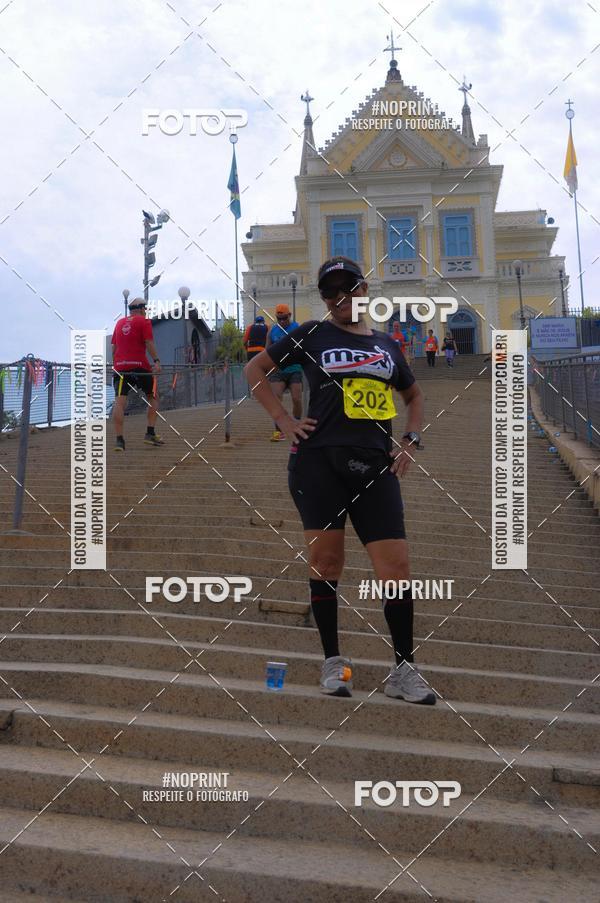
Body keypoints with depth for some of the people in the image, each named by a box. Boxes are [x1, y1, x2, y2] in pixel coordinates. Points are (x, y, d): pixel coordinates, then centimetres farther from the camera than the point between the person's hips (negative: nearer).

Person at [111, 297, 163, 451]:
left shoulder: (120, 322, 20)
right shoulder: (144, 321, 4)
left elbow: (114, 346, 20)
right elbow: (149, 342, -9)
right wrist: (156, 361, -13)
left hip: (120, 366, 4)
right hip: (139, 365, -4)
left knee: (119, 401, -6)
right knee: (153, 397, 13)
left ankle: (119, 439, -16)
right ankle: (150, 433, 4)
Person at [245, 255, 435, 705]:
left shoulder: (387, 344, 17)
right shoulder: (314, 334, 8)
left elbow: (414, 396, 31)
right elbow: (256, 368, 12)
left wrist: (410, 440, 15)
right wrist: (284, 420, 3)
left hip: (375, 467, 2)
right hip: (319, 461, -2)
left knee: (397, 570, -4)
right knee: (326, 563, 2)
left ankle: (404, 669, 9)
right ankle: (333, 661, 18)